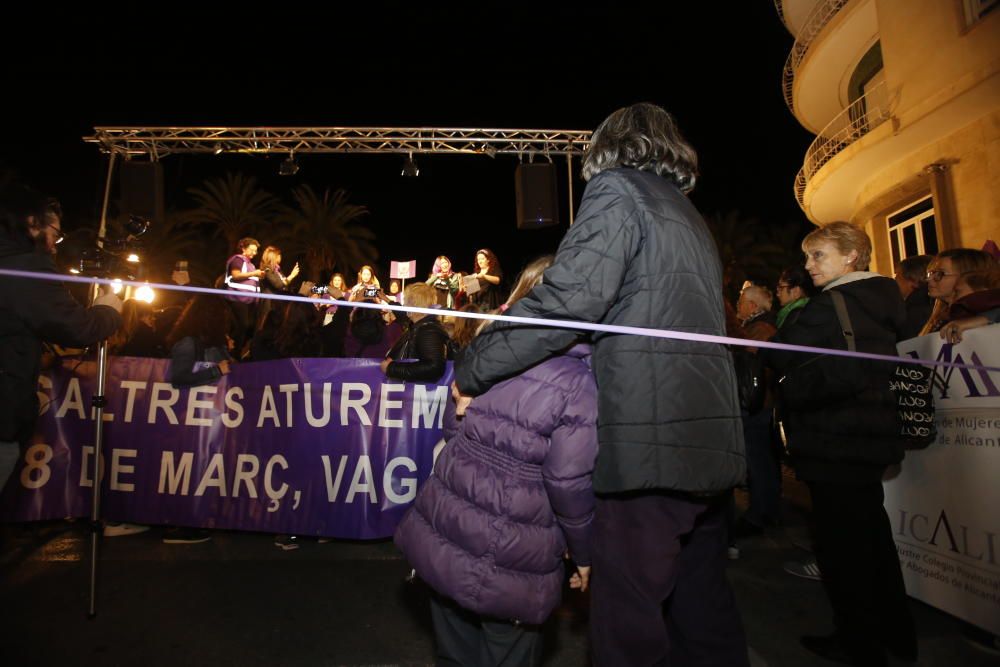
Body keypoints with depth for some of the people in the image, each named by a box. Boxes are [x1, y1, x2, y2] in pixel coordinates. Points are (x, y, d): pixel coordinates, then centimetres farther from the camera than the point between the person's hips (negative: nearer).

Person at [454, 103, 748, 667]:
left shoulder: (618, 189, -2)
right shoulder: (690, 217, 24)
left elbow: (566, 301, -15)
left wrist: (472, 369, -8)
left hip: (649, 440, -9)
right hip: (710, 438, 9)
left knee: (630, 620, 0)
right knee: (703, 607, 19)